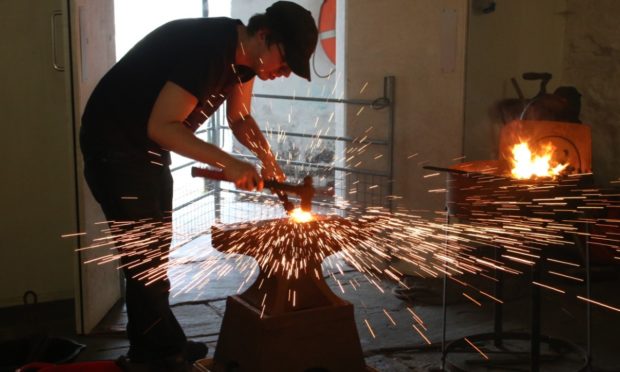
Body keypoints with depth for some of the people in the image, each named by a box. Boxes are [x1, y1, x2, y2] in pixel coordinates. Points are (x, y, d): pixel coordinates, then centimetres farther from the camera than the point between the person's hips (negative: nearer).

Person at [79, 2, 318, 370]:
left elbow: (240, 118, 11)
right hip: (115, 145, -10)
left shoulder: (245, 54, -3)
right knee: (143, 254, -5)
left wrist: (267, 156, -7)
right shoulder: (207, 48, -30)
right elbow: (161, 126, -31)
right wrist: (228, 163, -33)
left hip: (151, 147, 10)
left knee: (155, 249, 15)